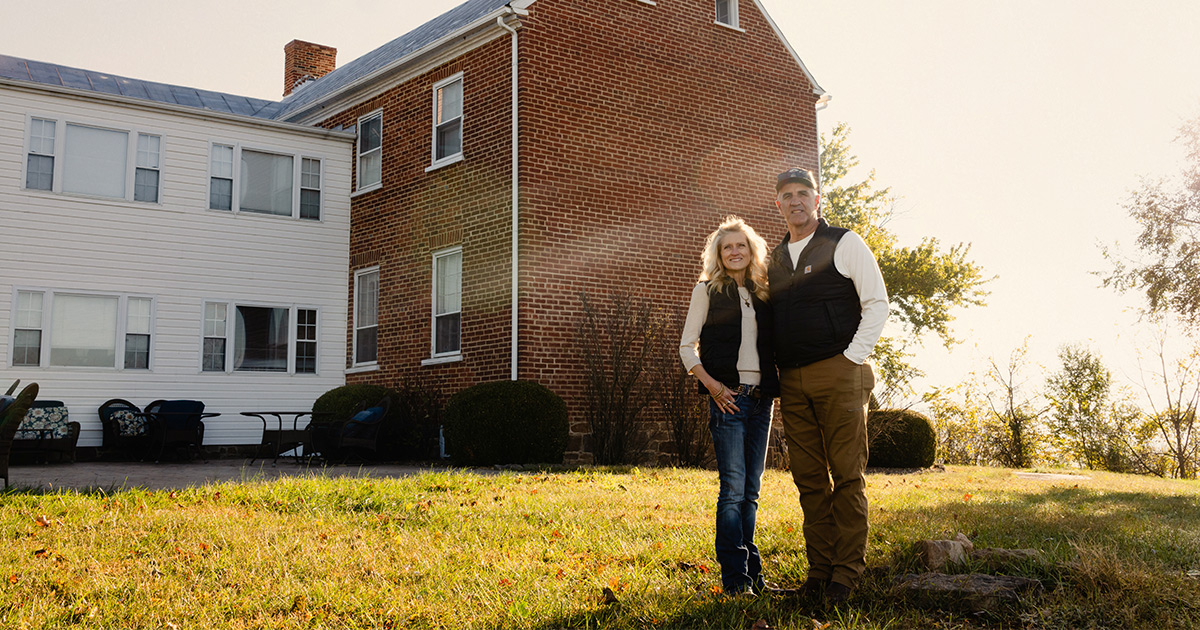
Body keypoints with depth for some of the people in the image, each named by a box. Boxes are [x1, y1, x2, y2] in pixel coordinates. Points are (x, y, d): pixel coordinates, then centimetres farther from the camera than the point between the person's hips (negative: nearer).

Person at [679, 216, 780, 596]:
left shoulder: (762, 294, 15)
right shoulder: (707, 290, 3)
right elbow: (687, 346, 0)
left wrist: (778, 384, 6)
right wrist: (710, 383, -11)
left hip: (761, 398, 5)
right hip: (728, 396, -4)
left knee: (751, 490, 10)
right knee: (733, 488, -8)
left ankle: (751, 569, 18)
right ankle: (735, 575, -3)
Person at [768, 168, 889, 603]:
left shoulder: (845, 244, 2)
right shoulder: (774, 258, 17)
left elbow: (876, 303, -2)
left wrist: (851, 358, -9)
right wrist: (776, 372, 12)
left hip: (838, 374, -5)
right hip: (792, 382, 5)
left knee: (847, 476, -3)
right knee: (808, 479, 6)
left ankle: (846, 572, 2)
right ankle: (819, 569, 13)